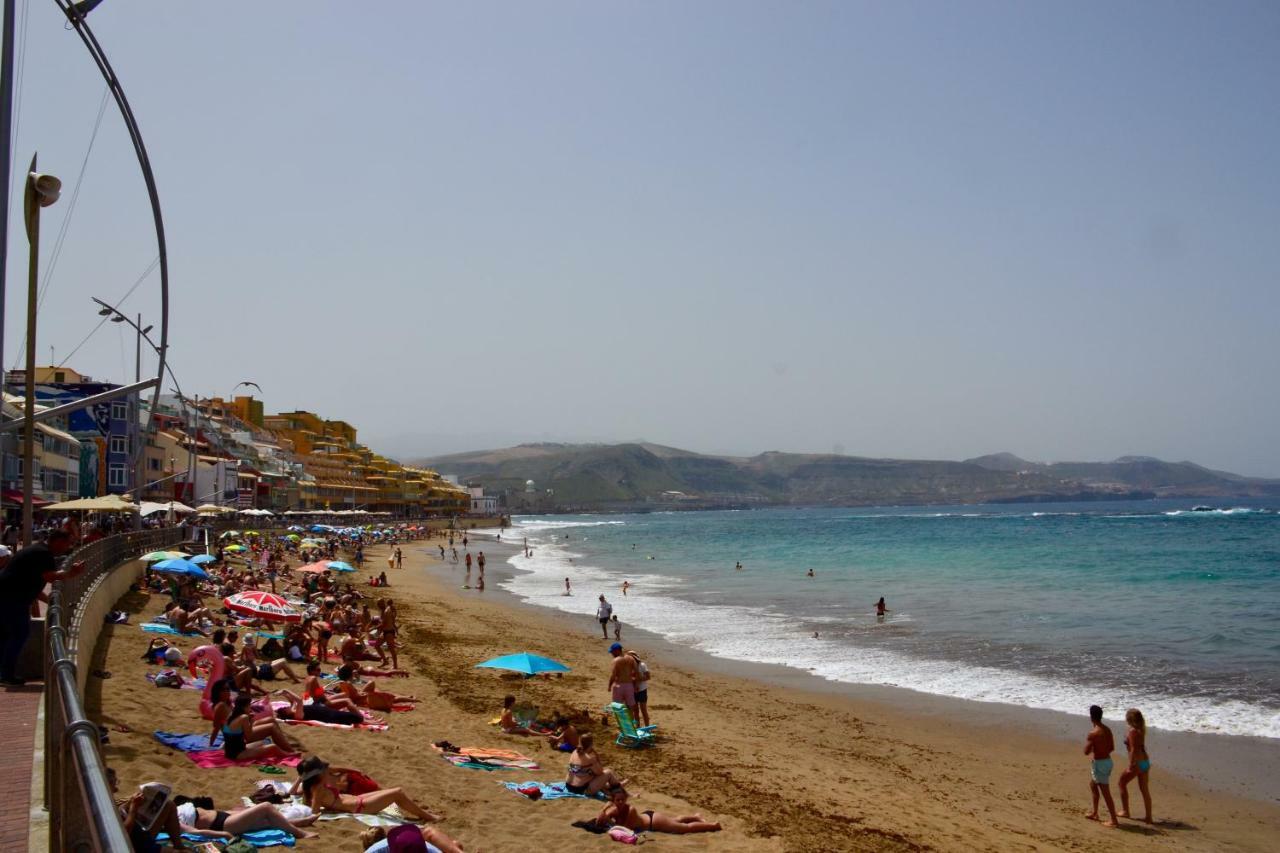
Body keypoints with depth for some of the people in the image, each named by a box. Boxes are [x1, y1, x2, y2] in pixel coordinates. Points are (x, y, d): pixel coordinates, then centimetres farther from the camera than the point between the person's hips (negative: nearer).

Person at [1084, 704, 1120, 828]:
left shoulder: (1093, 733, -22)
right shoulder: (1107, 730, 4)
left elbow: (1086, 751, -19)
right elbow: (1112, 748, 13)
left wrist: (1087, 742, -1)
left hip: (1099, 763, -9)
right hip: (1107, 761, 9)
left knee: (1105, 792, -2)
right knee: (1092, 785, 25)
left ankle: (1114, 820, 2)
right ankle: (1094, 813, 35)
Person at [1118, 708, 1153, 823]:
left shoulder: (1132, 731, -16)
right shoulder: (1141, 730, 8)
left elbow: (1133, 750, -20)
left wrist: (1131, 765, -18)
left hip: (1137, 763, -7)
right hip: (1146, 762, 7)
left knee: (1122, 783, 11)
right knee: (1144, 789, 11)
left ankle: (1125, 811, 16)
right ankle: (1148, 817, 12)